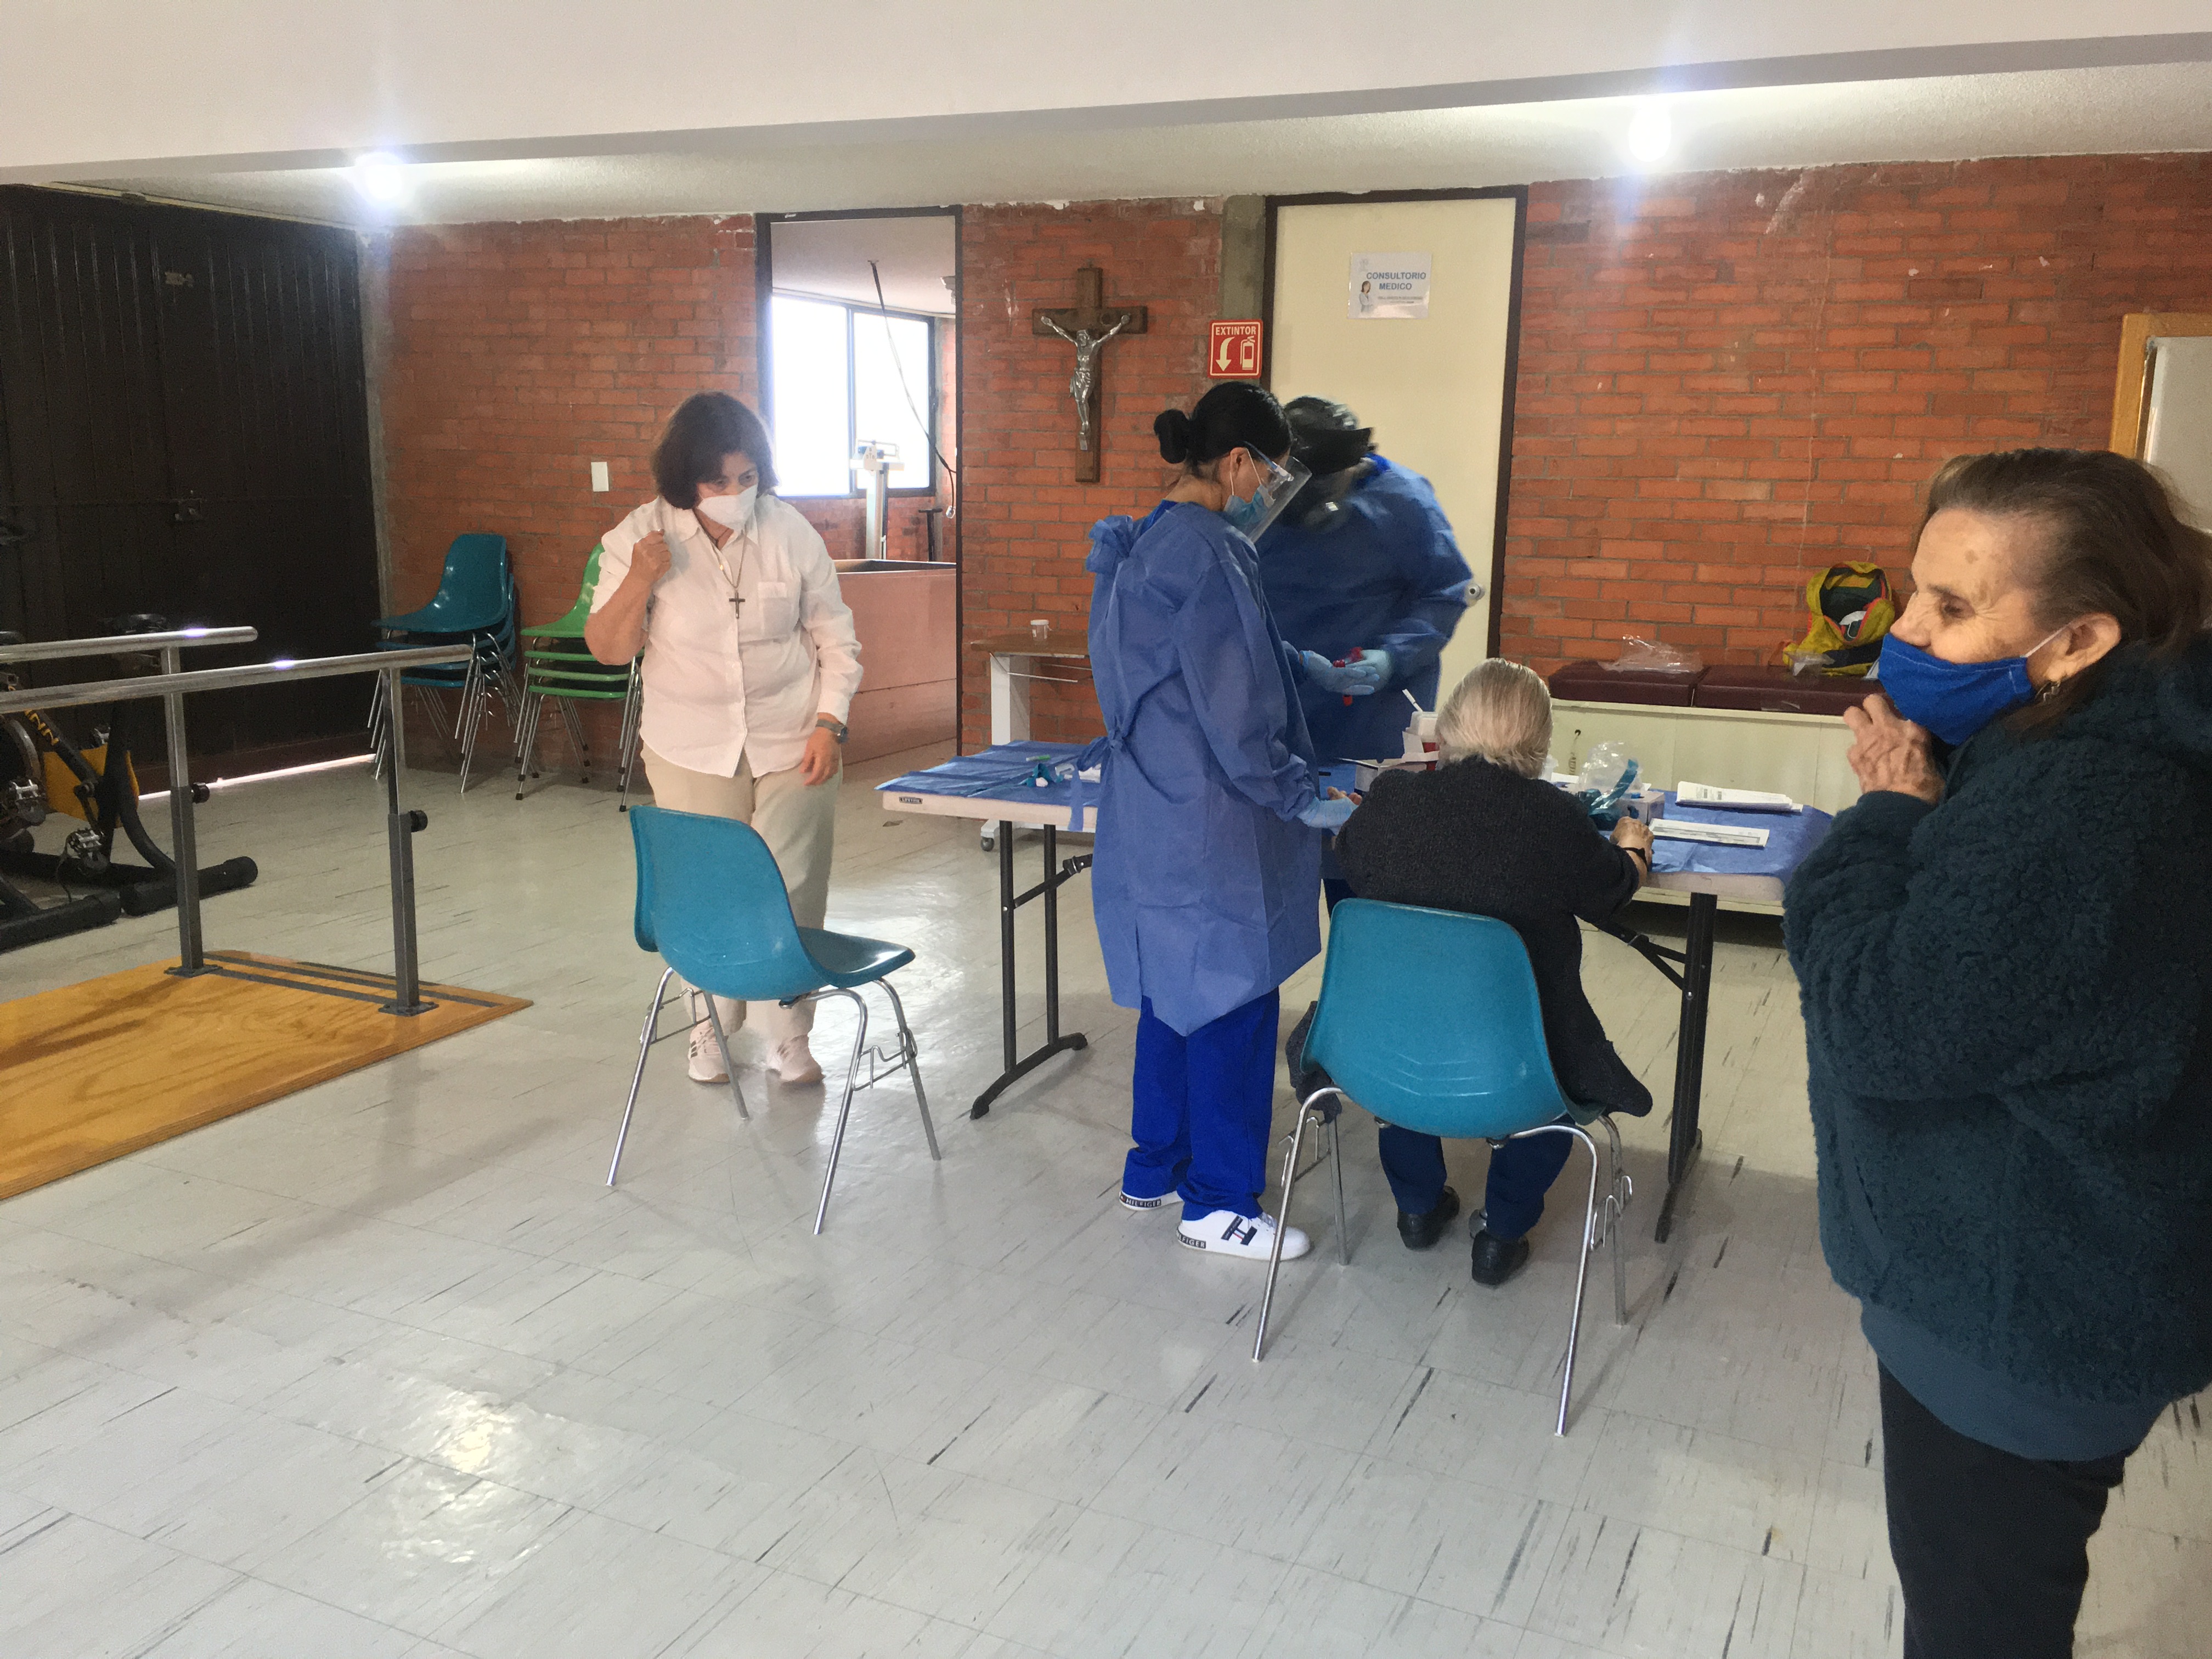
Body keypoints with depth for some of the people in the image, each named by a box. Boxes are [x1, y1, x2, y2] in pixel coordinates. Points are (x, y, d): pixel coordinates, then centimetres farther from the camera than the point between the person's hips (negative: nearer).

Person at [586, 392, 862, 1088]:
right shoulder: (641, 537, -5)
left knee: (792, 897, 1)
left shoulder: (791, 533, -3)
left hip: (792, 748, 0)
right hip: (691, 755, 0)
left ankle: (790, 1038, 17)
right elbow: (607, 649, -4)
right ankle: (710, 1033, 25)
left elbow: (835, 639, 4)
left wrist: (829, 724, -7)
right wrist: (639, 580, -21)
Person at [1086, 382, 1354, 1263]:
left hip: (1150, 812, 10)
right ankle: (1218, 1202, 15)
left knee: (1175, 993, 19)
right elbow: (1234, 710, -19)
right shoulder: (1207, 555, -19)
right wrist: (1302, 797, -10)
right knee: (1231, 1000, 2)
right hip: (1207, 823, -10)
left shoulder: (1147, 544, 11)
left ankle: (1154, 1169, 33)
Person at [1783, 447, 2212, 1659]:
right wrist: (1919, 805, -8)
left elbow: (1881, 1026, -29)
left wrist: (1891, 812, -19)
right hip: (2034, 1285, 10)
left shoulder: (2073, 815, -33)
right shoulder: (2082, 754, 1)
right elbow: (1942, 973, 8)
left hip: (2026, 1319, -10)